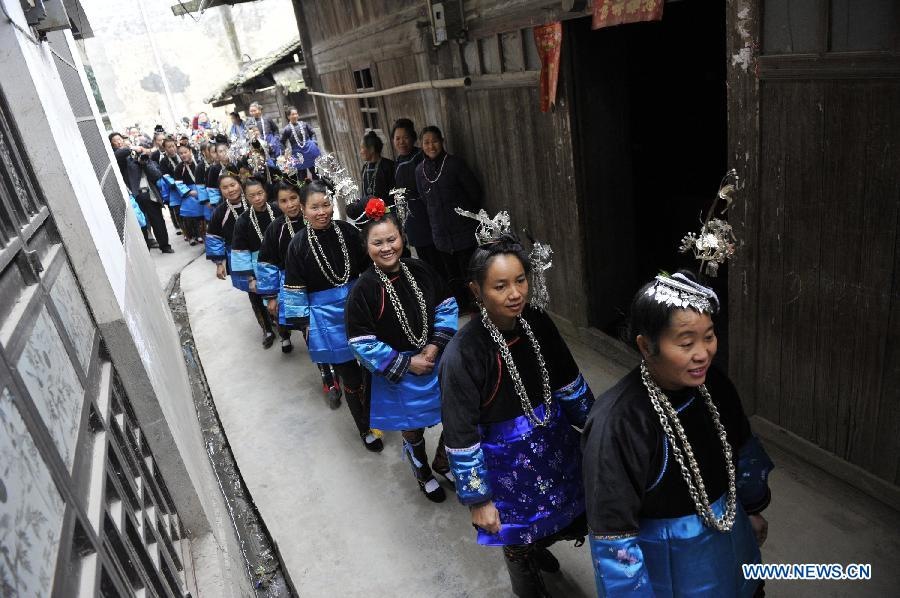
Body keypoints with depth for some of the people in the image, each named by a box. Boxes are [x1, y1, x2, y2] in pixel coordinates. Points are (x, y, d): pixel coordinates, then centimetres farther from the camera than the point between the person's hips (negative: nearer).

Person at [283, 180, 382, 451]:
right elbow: (295, 289, -3)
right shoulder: (299, 245, -9)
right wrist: (304, 323, -4)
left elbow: (367, 268, 4)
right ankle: (365, 428, 28)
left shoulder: (347, 231, -6)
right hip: (326, 316, -2)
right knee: (350, 376, 7)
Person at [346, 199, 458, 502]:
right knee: (412, 431, 16)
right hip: (398, 374, -3)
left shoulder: (420, 270, -8)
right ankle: (424, 476, 47)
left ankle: (443, 464, 47)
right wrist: (406, 364, -17)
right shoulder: (364, 289, -20)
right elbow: (361, 342, -18)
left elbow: (447, 305, 2)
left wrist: (437, 344, -11)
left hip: (437, 362, 4)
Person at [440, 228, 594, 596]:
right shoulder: (462, 354, -28)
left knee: (578, 523, 24)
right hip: (504, 464, -5)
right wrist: (477, 498, -13)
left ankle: (536, 547, 57)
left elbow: (569, 383, 4)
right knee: (520, 544, 18)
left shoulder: (538, 323, -12)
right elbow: (461, 436, -19)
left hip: (556, 448, 5)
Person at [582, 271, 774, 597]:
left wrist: (753, 509, 18)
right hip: (666, 565, -6)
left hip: (732, 542, 6)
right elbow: (614, 531, -26)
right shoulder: (617, 422, -34)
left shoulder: (713, 384, -13)